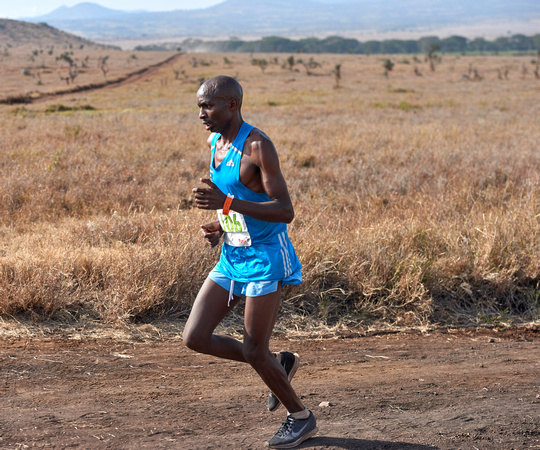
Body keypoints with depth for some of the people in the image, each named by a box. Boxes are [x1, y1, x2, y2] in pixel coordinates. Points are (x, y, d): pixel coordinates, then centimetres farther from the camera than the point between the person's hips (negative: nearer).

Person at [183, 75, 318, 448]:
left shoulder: (258, 145, -18)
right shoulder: (215, 143, 8)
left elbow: (285, 211, -23)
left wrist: (227, 203, -30)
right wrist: (219, 226, 3)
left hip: (265, 257, -8)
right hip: (232, 257, 8)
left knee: (254, 350, -3)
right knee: (195, 338, 1)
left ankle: (301, 418, 21)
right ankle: (279, 364, 20)